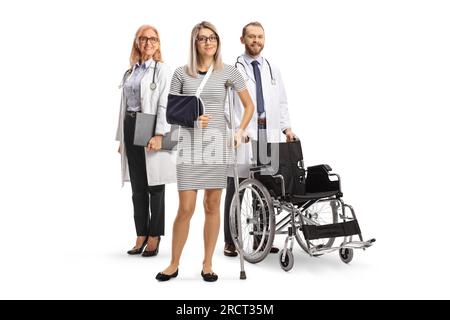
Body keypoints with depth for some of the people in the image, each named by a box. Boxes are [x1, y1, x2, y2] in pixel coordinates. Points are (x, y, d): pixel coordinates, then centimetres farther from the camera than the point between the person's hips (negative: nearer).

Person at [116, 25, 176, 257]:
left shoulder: (162, 70, -1)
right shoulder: (130, 72, 16)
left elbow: (164, 104, -11)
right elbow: (124, 105, 16)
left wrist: (158, 135, -20)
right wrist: (122, 138, 13)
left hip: (150, 129, -5)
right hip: (131, 128, 6)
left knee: (155, 186, 2)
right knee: (137, 187, 9)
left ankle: (154, 237, 12)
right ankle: (141, 235, 18)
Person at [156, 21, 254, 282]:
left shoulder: (228, 72, 5)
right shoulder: (182, 73, 4)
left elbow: (249, 105, 12)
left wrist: (240, 131, 1)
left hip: (217, 143, 1)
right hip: (190, 143, -1)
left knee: (213, 206, 6)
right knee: (186, 208, -3)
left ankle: (208, 263, 19)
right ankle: (174, 264, 14)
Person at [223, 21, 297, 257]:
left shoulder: (272, 70, 18)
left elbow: (281, 102, 19)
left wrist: (286, 127, 8)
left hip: (269, 134, 5)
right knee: (235, 188, -1)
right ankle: (230, 242, 7)